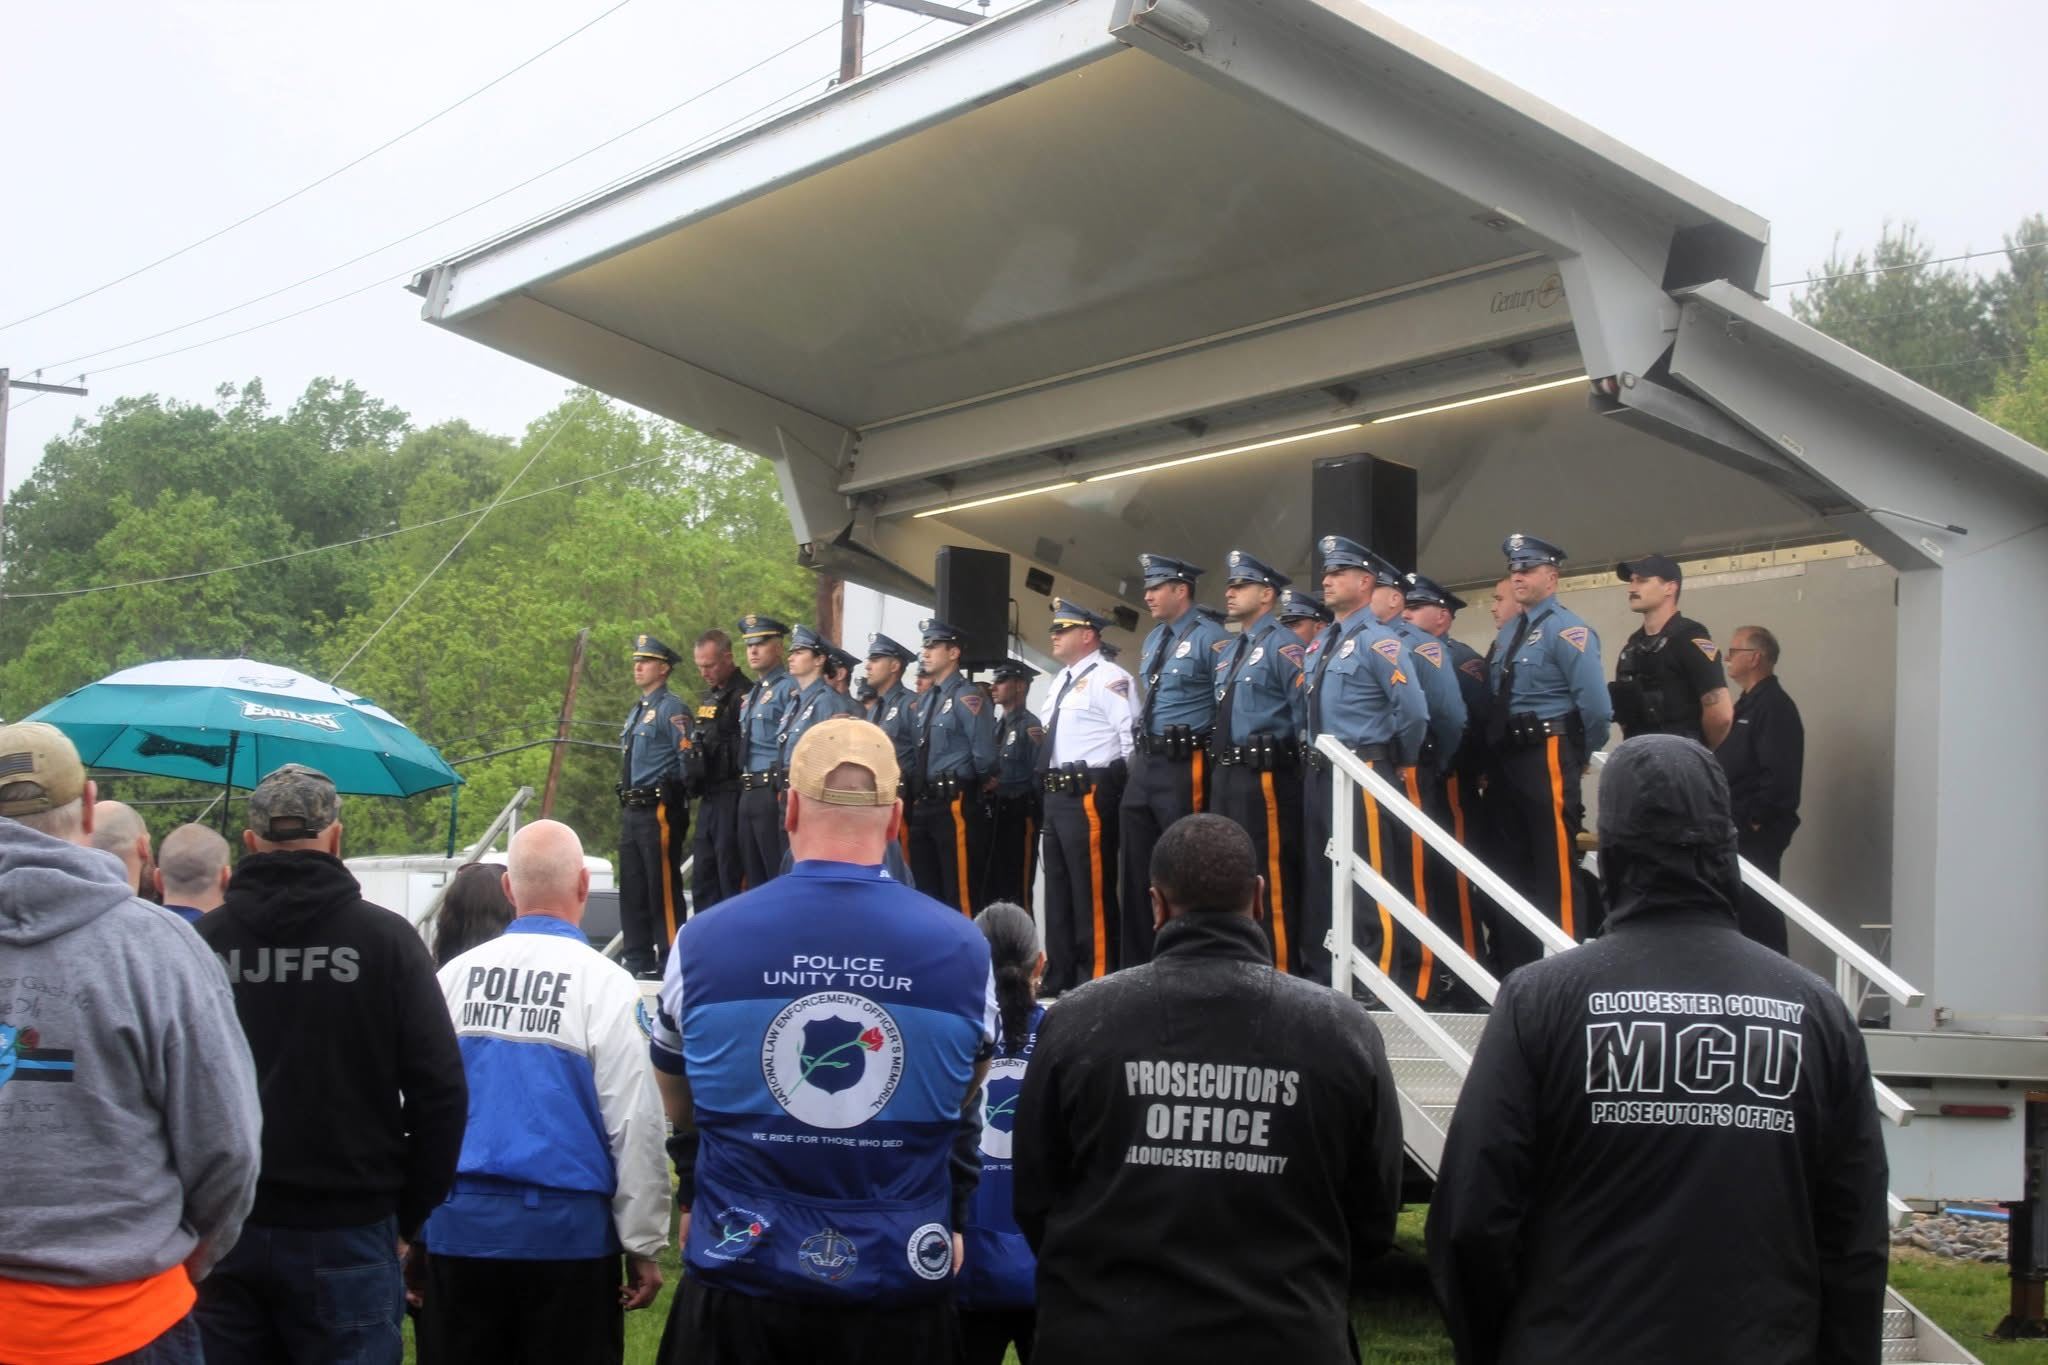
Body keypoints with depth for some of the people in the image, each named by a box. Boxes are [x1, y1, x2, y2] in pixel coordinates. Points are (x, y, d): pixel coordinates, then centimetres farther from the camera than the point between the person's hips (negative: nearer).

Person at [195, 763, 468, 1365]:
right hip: (346, 1233, -2)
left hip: (222, 1231, 2)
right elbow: (439, 1090, -7)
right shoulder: (384, 938, -6)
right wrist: (408, 1217, 3)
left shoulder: (201, 941, -1)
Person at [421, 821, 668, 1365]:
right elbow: (635, 1126, -9)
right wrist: (644, 1245, 0)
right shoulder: (605, 984, -9)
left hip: (460, 1226, 3)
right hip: (567, 1230, -3)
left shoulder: (454, 976, 1)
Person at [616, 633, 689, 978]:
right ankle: (637, 959, 21)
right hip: (632, 810, 10)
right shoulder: (636, 711, 19)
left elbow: (689, 760, -14)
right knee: (631, 886, 13)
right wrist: (626, 807, 20)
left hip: (659, 810, -10)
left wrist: (677, 805, -9)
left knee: (663, 887, -7)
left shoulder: (671, 709, -10)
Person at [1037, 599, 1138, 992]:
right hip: (1057, 795, 10)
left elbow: (1132, 736, -16)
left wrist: (1118, 784, -13)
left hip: (1088, 795, -10)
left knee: (1092, 888, -8)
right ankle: (1060, 977, 24)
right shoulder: (1061, 680, 19)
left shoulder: (1107, 678, -11)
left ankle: (1096, 979, -5)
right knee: (1058, 887, 15)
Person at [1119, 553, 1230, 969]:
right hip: (1144, 763, 9)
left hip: (1183, 765, -9)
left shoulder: (1209, 638, -11)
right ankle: (1138, 966, 21)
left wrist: (1215, 750, -11)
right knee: (1137, 868, 12)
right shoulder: (1152, 640, 17)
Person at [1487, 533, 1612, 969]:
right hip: (1508, 759, 9)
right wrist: (1496, 752, 15)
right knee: (1513, 863, 14)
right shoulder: (1508, 632, 16)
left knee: (1556, 866, -7)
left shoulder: (1566, 630, -12)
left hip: (1548, 756, -9)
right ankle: (1515, 966, 23)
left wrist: (1585, 754, -6)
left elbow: (1596, 704, -19)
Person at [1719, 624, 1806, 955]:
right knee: (1744, 906, 11)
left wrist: (1756, 820, -19)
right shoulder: (1748, 704, 19)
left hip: (1758, 832, -10)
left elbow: (1780, 775, -22)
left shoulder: (1775, 706, -13)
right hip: (1739, 829, 10)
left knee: (1756, 908, -9)